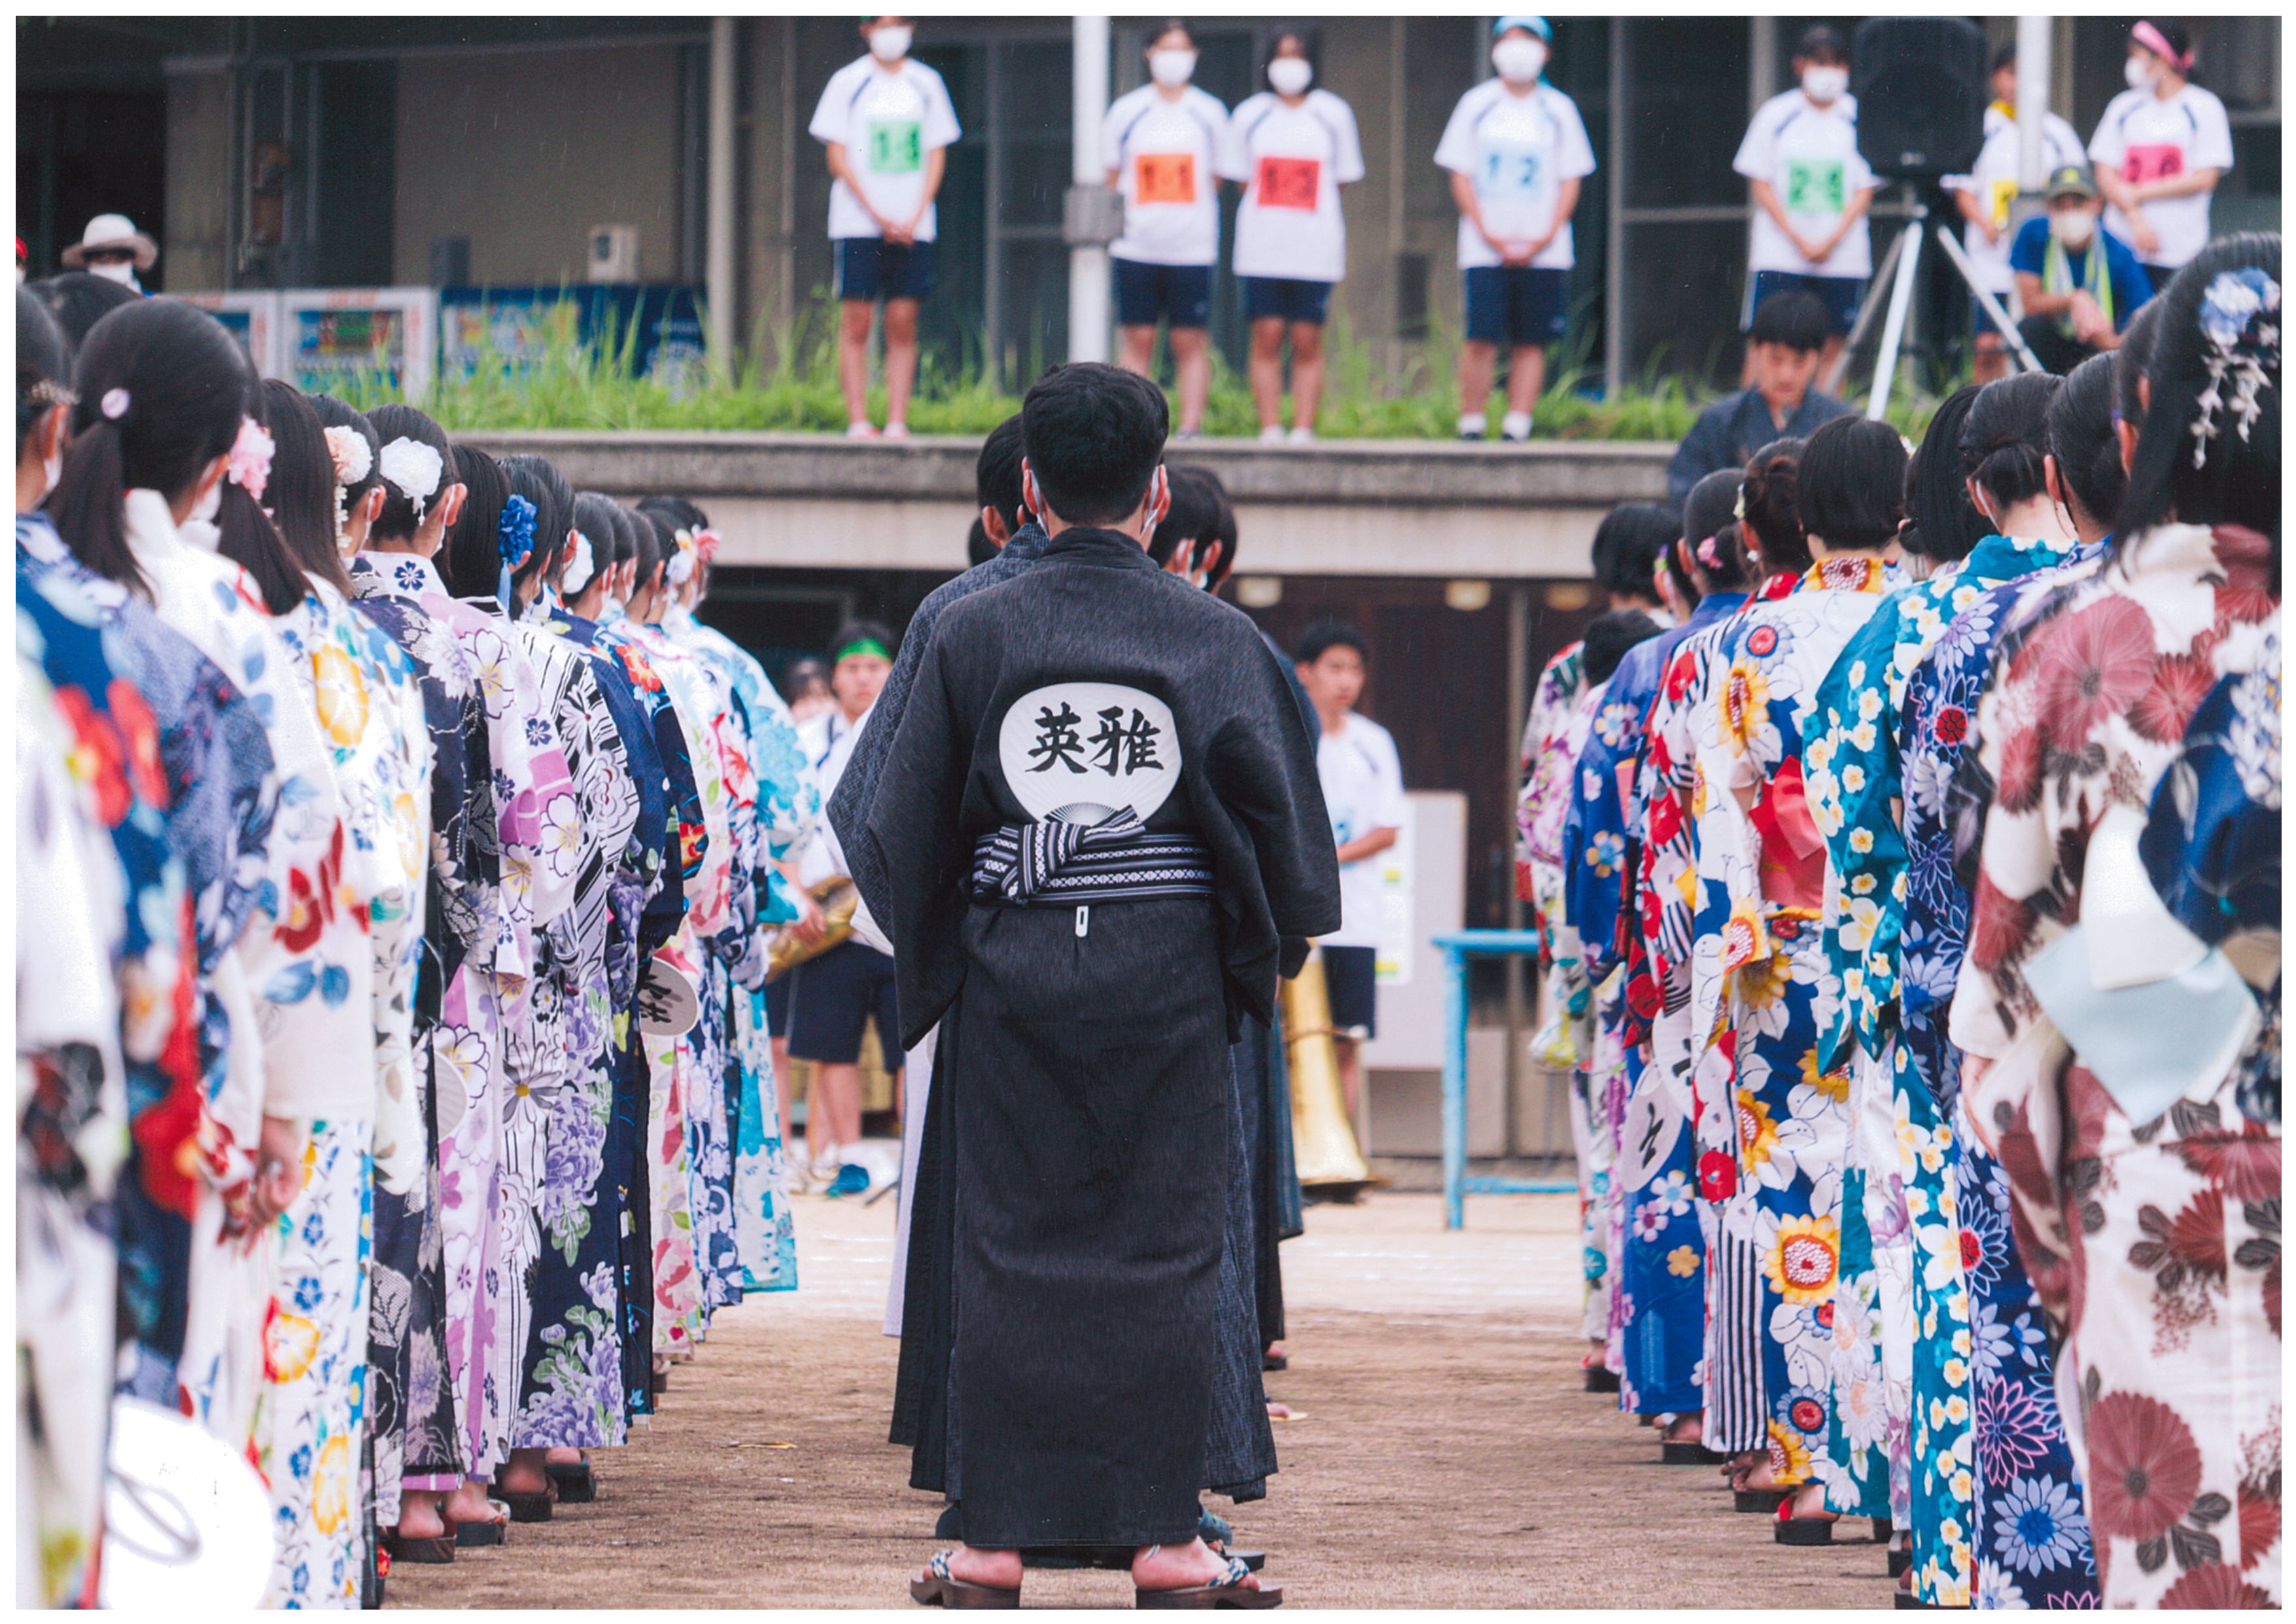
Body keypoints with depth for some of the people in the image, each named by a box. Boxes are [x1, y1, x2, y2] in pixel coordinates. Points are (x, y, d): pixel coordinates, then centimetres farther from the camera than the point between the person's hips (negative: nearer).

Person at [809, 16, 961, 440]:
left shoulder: (926, 84, 10)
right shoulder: (848, 83, 2)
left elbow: (936, 157, 10)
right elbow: (838, 158, -1)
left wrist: (914, 218, -3)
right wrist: (878, 215, -9)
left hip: (913, 225, 2)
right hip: (859, 224, -2)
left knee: (903, 324, -1)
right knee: (856, 323, -5)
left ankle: (897, 421, -1)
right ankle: (858, 421, -5)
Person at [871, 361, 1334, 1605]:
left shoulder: (973, 633, -2)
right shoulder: (1212, 637, -3)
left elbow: (909, 820, 2)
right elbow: (1269, 801, -2)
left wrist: (929, 963, 16)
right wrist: (1266, 946, 13)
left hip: (1012, 974, 0)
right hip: (1167, 972, 0)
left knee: (1006, 1245, 5)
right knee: (1165, 1245, 5)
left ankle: (994, 1541, 4)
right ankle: (1163, 1536, 4)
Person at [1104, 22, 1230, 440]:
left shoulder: (1210, 113, 8)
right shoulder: (1126, 111, 8)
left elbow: (1215, 179, 12)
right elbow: (1113, 178, 12)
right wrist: (1118, 220, 0)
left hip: (1192, 245, 0)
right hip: (1137, 245, 0)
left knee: (1190, 342, -2)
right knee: (1137, 339, 0)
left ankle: (1191, 426, -1)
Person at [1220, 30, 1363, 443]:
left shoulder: (1334, 114, 8)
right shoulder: (1250, 115, 10)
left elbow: (1343, 178, 11)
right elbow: (1240, 177, 15)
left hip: (1314, 248, -1)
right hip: (1261, 248, 1)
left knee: (1308, 343, -2)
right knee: (1267, 339, -3)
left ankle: (1303, 431, 0)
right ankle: (1270, 431, 0)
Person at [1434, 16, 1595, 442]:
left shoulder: (1559, 109, 9)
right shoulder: (1477, 104, 7)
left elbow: (1570, 180, 8)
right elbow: (1461, 176, 5)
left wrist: (1546, 237, -7)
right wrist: (1488, 234, -8)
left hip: (1543, 249, 1)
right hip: (1485, 249, -1)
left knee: (1531, 343, -2)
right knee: (1481, 339, -12)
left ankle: (1516, 430, 0)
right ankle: (1471, 427, -5)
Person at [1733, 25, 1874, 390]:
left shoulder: (1858, 119, 4)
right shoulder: (1776, 114, 5)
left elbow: (1865, 189, 4)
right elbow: (1760, 185, 3)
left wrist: (1832, 241, -9)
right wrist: (1800, 240, -7)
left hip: (1841, 250, 1)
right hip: (1780, 252, -1)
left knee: (1833, 345, -1)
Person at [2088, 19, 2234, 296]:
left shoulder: (2205, 108, 2)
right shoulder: (2123, 107, 14)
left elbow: (2205, 180, -5)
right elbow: (2105, 176, 7)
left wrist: (2137, 194, -6)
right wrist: (2136, 220, -10)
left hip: (2180, 251, -3)